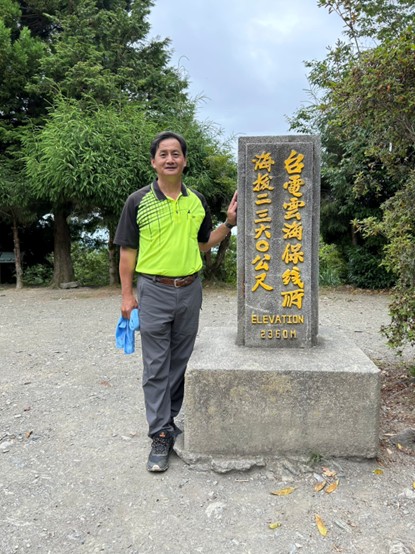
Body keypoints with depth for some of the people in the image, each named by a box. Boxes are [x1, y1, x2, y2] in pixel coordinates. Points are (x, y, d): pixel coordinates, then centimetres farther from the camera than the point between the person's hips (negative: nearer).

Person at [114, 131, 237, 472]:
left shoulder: (197, 200, 6)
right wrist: (127, 294, -4)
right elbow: (127, 251, -1)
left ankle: (168, 421, 31)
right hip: (154, 292, -3)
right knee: (156, 366, 1)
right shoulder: (138, 201, -4)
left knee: (180, 362, 13)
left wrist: (229, 223, 1)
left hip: (190, 290, 4)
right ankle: (160, 437, 11)